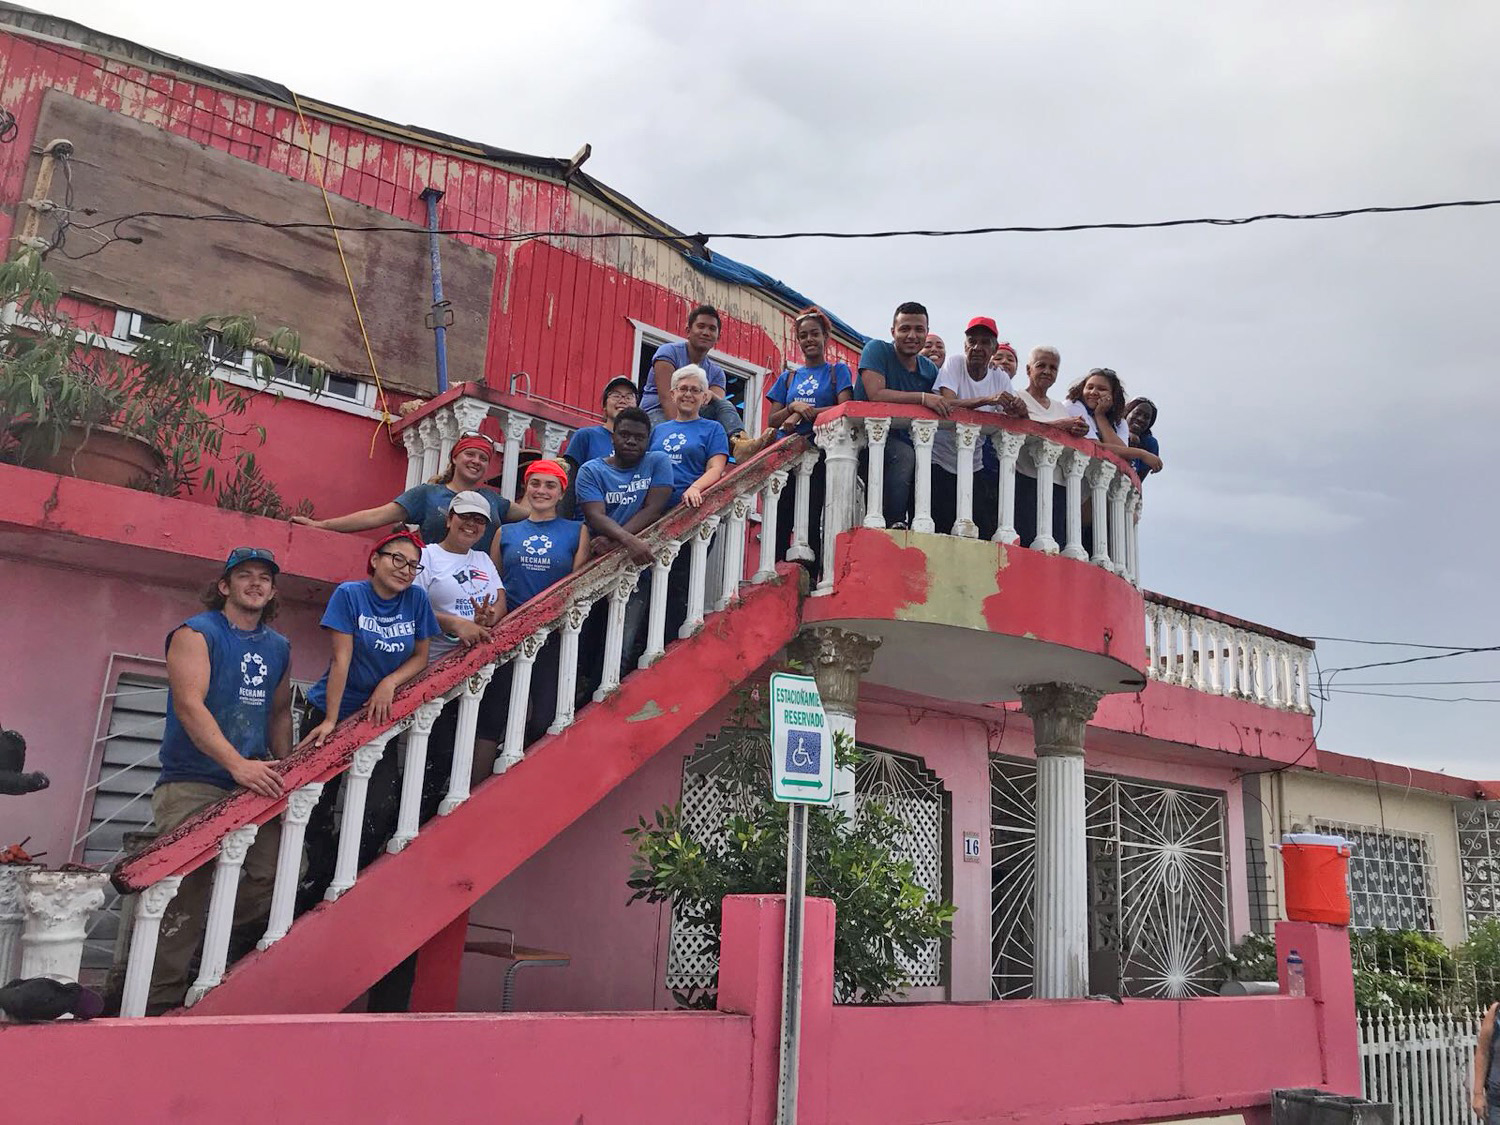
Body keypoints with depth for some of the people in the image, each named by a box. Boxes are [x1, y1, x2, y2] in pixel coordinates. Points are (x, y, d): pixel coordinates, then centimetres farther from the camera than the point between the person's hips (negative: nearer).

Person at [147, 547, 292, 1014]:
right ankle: (158, 999, 0)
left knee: (270, 877, -5)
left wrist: (283, 775, 13)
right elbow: (190, 705, -16)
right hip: (191, 785, -6)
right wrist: (238, 764, -27)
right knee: (185, 892, -10)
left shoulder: (279, 648, 17)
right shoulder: (195, 634, -3)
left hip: (253, 783, 6)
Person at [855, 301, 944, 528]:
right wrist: (922, 398, -25)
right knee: (904, 455, -33)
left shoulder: (929, 370, 11)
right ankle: (894, 524, -22)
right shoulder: (877, 350, -7)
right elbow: (875, 394, -21)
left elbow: (940, 410, 12)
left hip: (905, 440, 6)